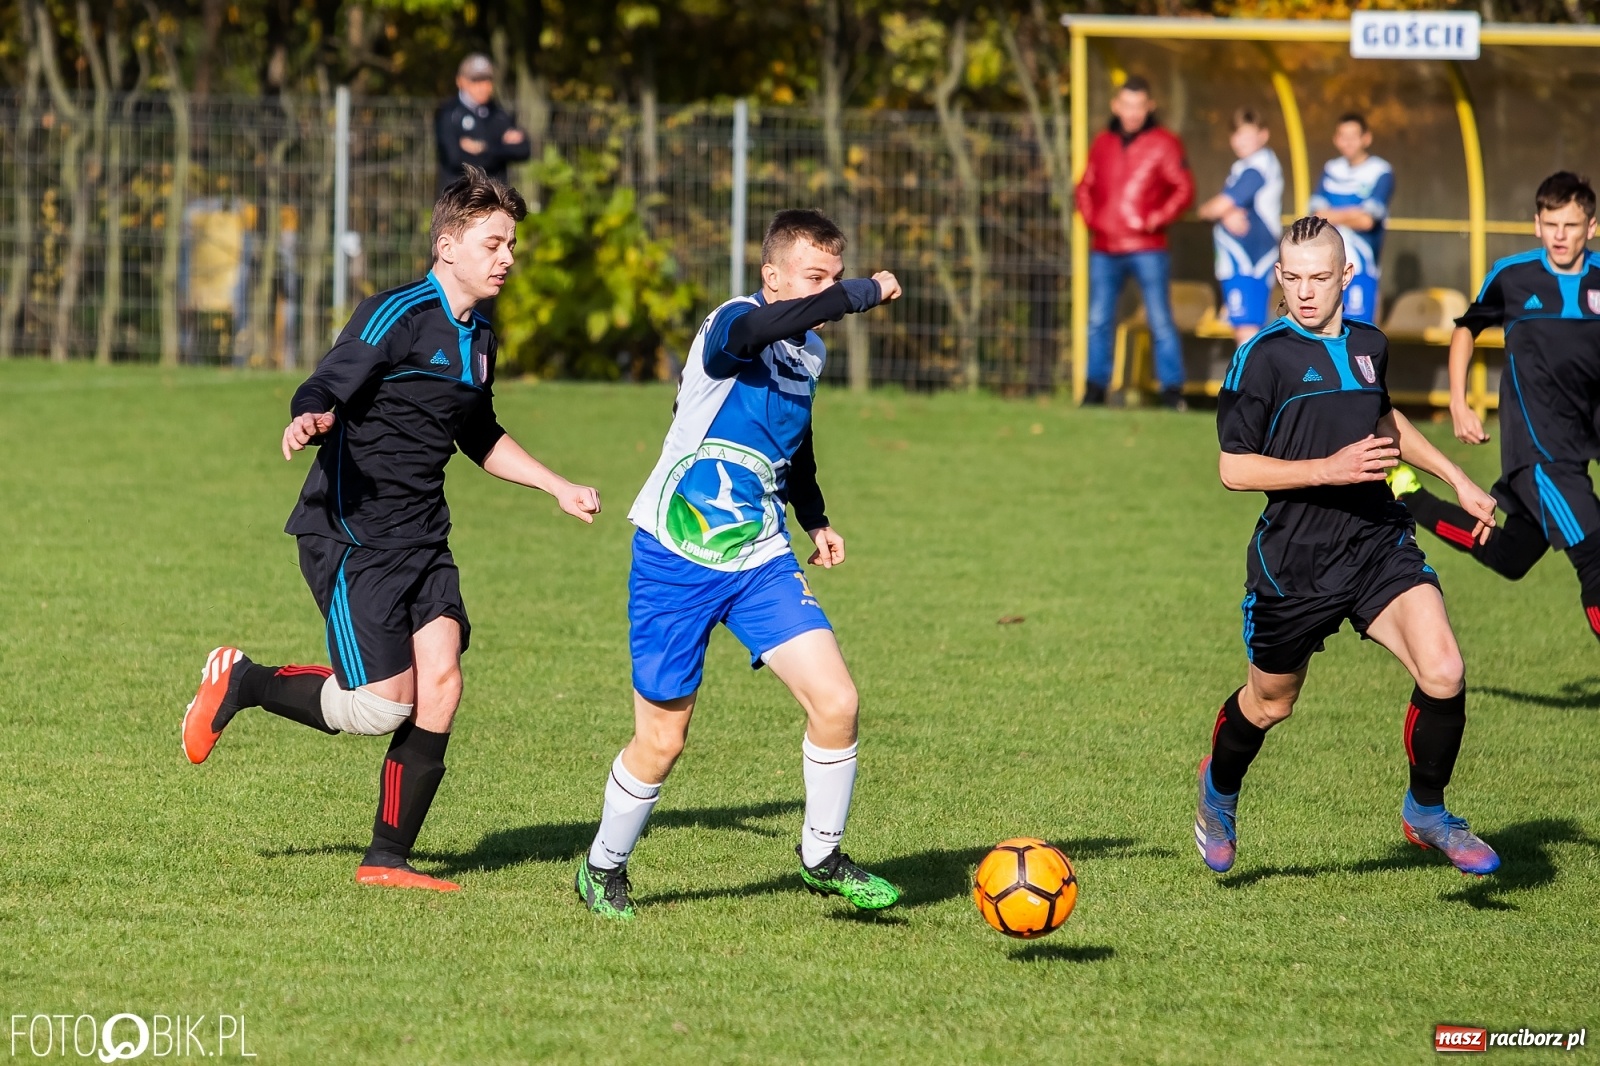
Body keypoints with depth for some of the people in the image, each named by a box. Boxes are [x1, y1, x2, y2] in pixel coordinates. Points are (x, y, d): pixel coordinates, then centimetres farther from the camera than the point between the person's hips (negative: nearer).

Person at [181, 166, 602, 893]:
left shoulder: (478, 341, 13)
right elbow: (323, 390, -21)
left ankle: (388, 860, 3)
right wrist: (309, 421, -44)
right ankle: (241, 683, 10)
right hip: (352, 536, -8)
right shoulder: (398, 316, -13)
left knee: (440, 685, -5)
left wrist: (558, 488, 28)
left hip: (422, 540, 8)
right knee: (384, 704, -13)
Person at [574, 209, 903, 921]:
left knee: (836, 701, -10)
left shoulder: (811, 353, 7)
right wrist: (866, 294, -41)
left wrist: (814, 518, 19)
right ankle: (603, 869, 27)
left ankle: (821, 857, 10)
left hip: (761, 561, 6)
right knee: (661, 742, 2)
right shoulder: (731, 326, -17)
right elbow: (766, 326, -44)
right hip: (674, 562, -6)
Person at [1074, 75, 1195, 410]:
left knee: (1160, 320, -5)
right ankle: (1095, 388, 12)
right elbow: (1086, 187, 20)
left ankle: (1172, 391, -3)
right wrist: (1089, 216, 3)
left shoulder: (1163, 143, -1)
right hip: (1105, 250, 4)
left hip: (1148, 249, -4)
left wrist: (1160, 218, -15)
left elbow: (1184, 188, -4)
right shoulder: (1103, 143, 12)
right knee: (1099, 321, 5)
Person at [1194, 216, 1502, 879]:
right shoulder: (1264, 358, -11)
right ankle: (1220, 790, 48)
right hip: (1295, 562, -3)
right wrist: (1328, 470, -21)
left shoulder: (1369, 346, 7)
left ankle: (1426, 811, 7)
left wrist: (1457, 481, 28)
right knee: (1269, 705, 14)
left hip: (1379, 544, 3)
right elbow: (1234, 469, -12)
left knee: (1444, 676, -17)